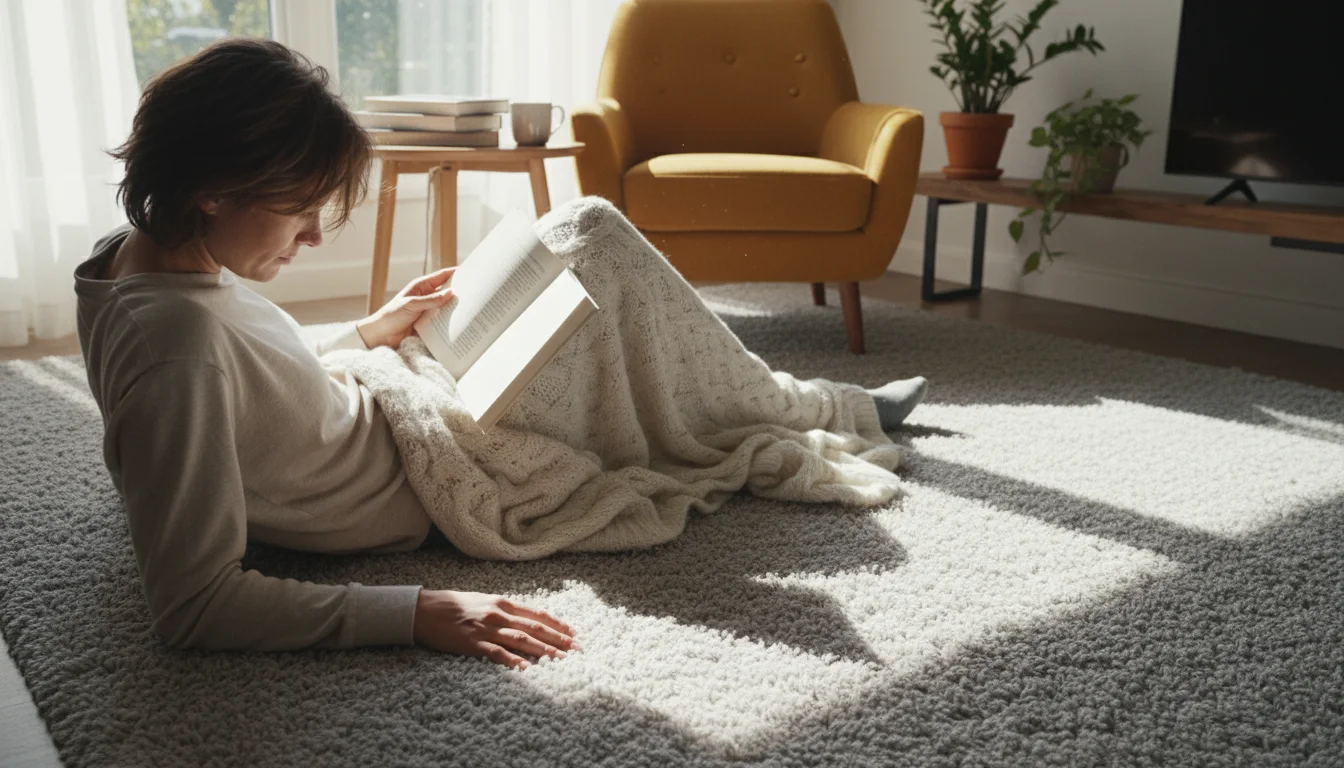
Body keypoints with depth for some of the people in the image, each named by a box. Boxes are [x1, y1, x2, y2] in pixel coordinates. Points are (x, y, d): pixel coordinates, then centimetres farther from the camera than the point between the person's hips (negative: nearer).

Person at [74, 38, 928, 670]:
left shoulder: (135, 253, -6)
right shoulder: (178, 339, -34)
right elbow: (194, 605, -32)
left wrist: (371, 330, 8)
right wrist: (414, 614, -35)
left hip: (381, 413, 9)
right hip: (433, 486, -9)